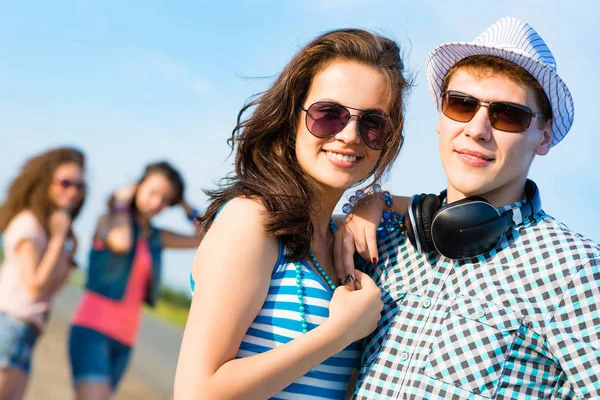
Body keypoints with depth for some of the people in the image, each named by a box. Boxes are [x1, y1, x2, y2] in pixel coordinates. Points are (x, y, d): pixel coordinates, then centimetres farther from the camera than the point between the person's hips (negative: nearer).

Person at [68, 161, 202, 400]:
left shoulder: (157, 238, 14)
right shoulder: (109, 220, 1)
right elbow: (121, 242, -22)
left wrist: (185, 206, 10)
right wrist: (121, 205, -6)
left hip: (124, 338, 6)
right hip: (92, 328, -6)